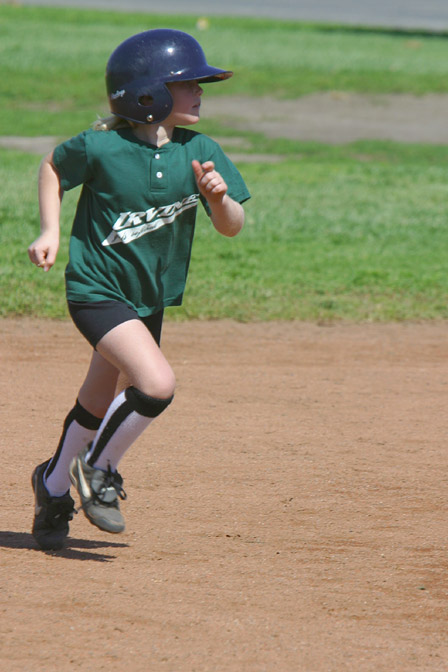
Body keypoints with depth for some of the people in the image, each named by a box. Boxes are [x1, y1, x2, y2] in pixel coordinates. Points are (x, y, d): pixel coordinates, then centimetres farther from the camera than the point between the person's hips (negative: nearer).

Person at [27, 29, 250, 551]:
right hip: (96, 288, -6)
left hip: (151, 298, 6)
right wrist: (49, 232, -3)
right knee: (156, 383, -24)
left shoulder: (199, 153, -6)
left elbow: (232, 227, -5)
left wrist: (218, 197, -25)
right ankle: (98, 470, -1)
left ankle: (54, 486, 39)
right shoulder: (100, 148, -17)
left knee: (100, 402, 16)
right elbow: (53, 167, 3)